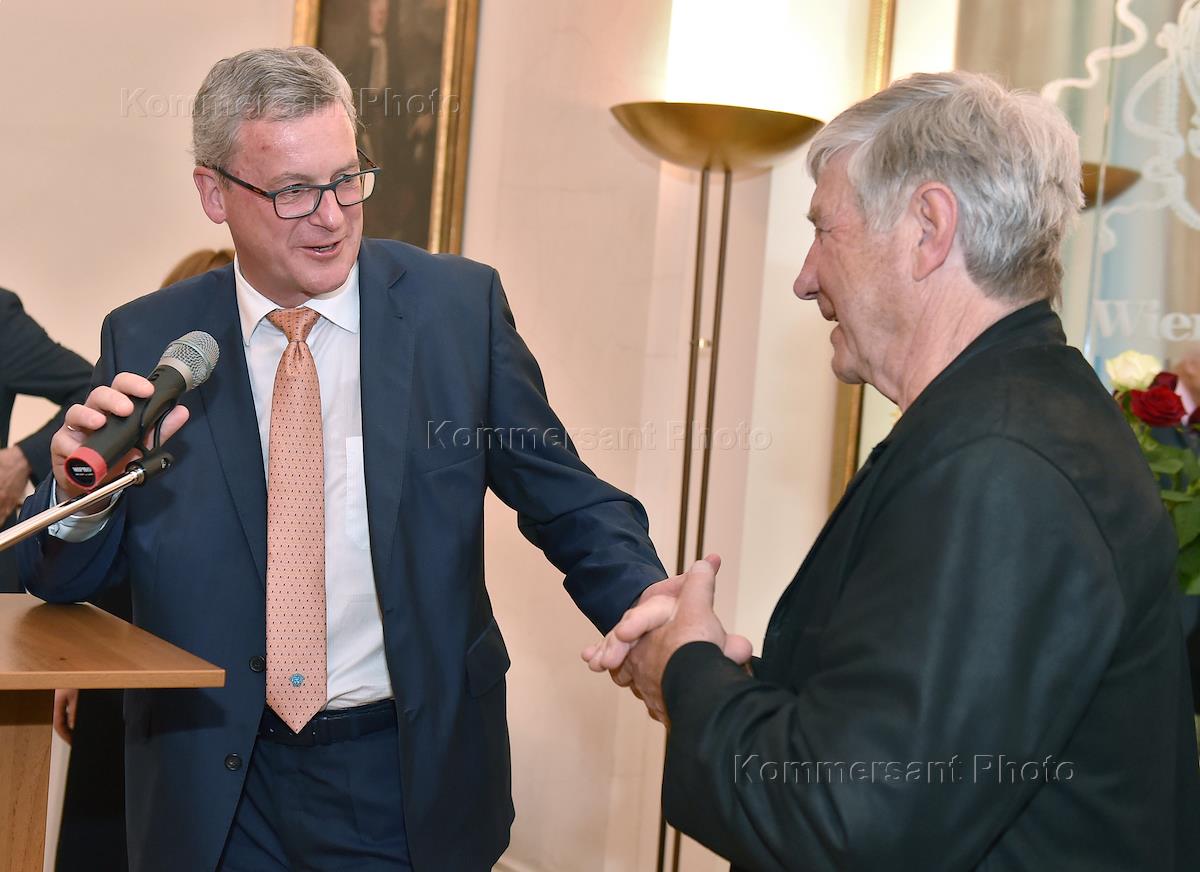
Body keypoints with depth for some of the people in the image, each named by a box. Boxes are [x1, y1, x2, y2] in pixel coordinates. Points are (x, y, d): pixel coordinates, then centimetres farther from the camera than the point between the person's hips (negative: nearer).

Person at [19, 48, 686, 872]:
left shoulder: (461, 304, -5)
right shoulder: (144, 341, -2)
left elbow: (570, 504, 0)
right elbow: (62, 579, 2)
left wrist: (649, 606, -20)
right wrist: (83, 487, -20)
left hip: (414, 781, 0)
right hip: (219, 793, 1)